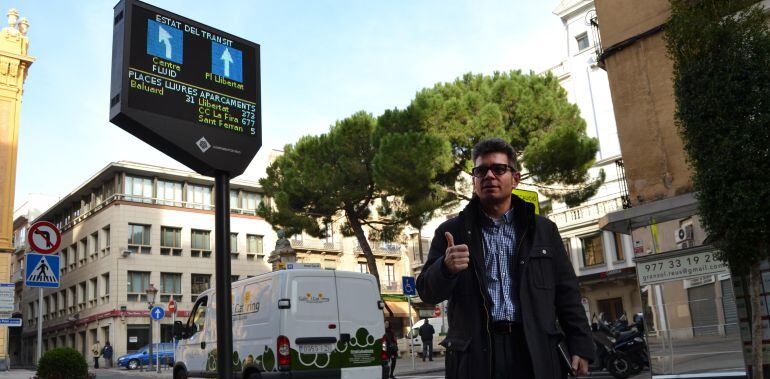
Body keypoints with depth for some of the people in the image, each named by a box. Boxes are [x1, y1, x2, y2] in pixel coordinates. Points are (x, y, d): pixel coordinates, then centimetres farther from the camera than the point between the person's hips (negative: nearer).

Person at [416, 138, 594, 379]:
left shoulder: (543, 230, 11)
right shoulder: (452, 232, 6)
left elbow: (567, 294, 10)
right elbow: (427, 292, 1)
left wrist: (580, 346, 1)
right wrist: (446, 268, -19)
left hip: (536, 353, 1)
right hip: (474, 355, -1)